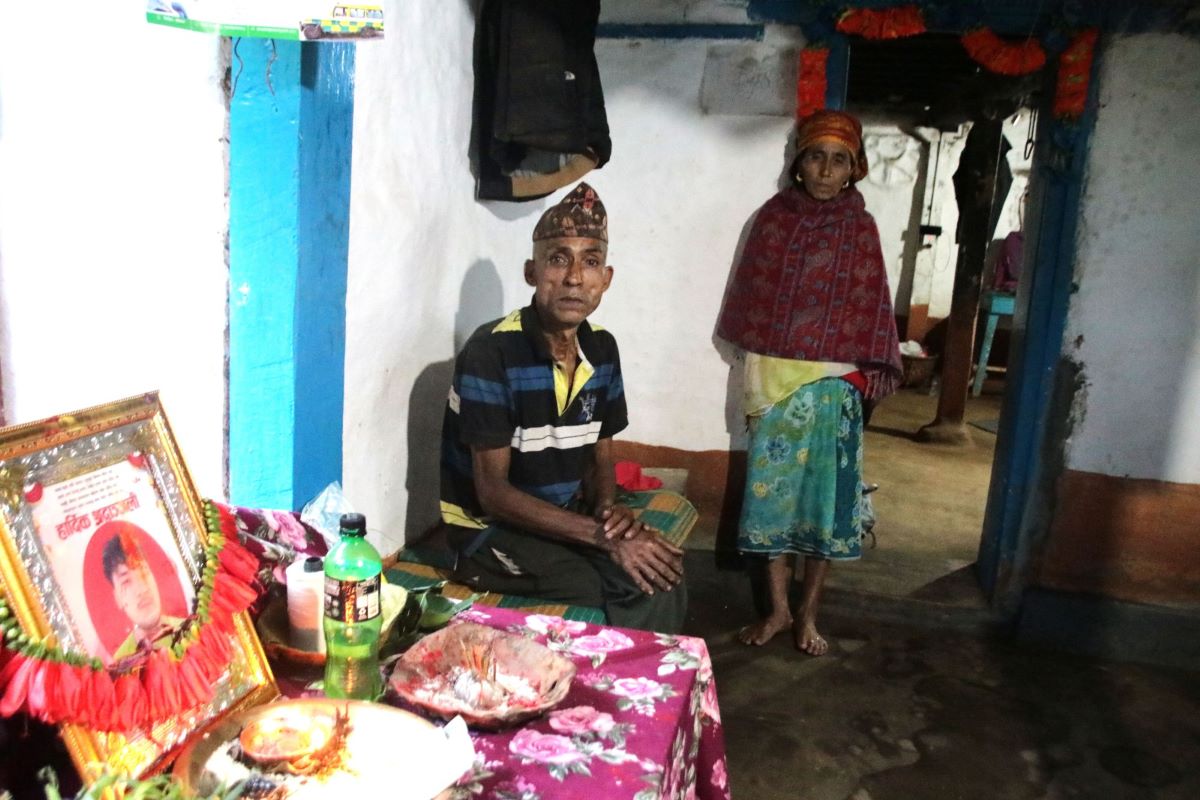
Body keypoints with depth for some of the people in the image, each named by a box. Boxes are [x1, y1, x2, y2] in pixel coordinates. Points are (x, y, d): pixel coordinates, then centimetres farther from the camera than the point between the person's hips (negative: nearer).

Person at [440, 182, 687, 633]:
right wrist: (603, 536, -24)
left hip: (568, 519, 6)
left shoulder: (602, 348, 0)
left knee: (660, 577, -15)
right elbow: (492, 491, -20)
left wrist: (608, 508, -12)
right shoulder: (492, 351, -20)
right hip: (490, 528, -5)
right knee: (596, 597, -24)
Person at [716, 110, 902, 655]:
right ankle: (778, 609, 20)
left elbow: (869, 312, 3)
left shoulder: (859, 229, 2)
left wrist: (862, 377, -3)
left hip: (831, 386, 0)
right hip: (773, 382, 1)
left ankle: (807, 613, 20)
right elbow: (750, 299, 4)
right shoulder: (774, 217, 2)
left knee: (826, 497, 4)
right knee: (772, 492, 5)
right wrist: (755, 379, 1)